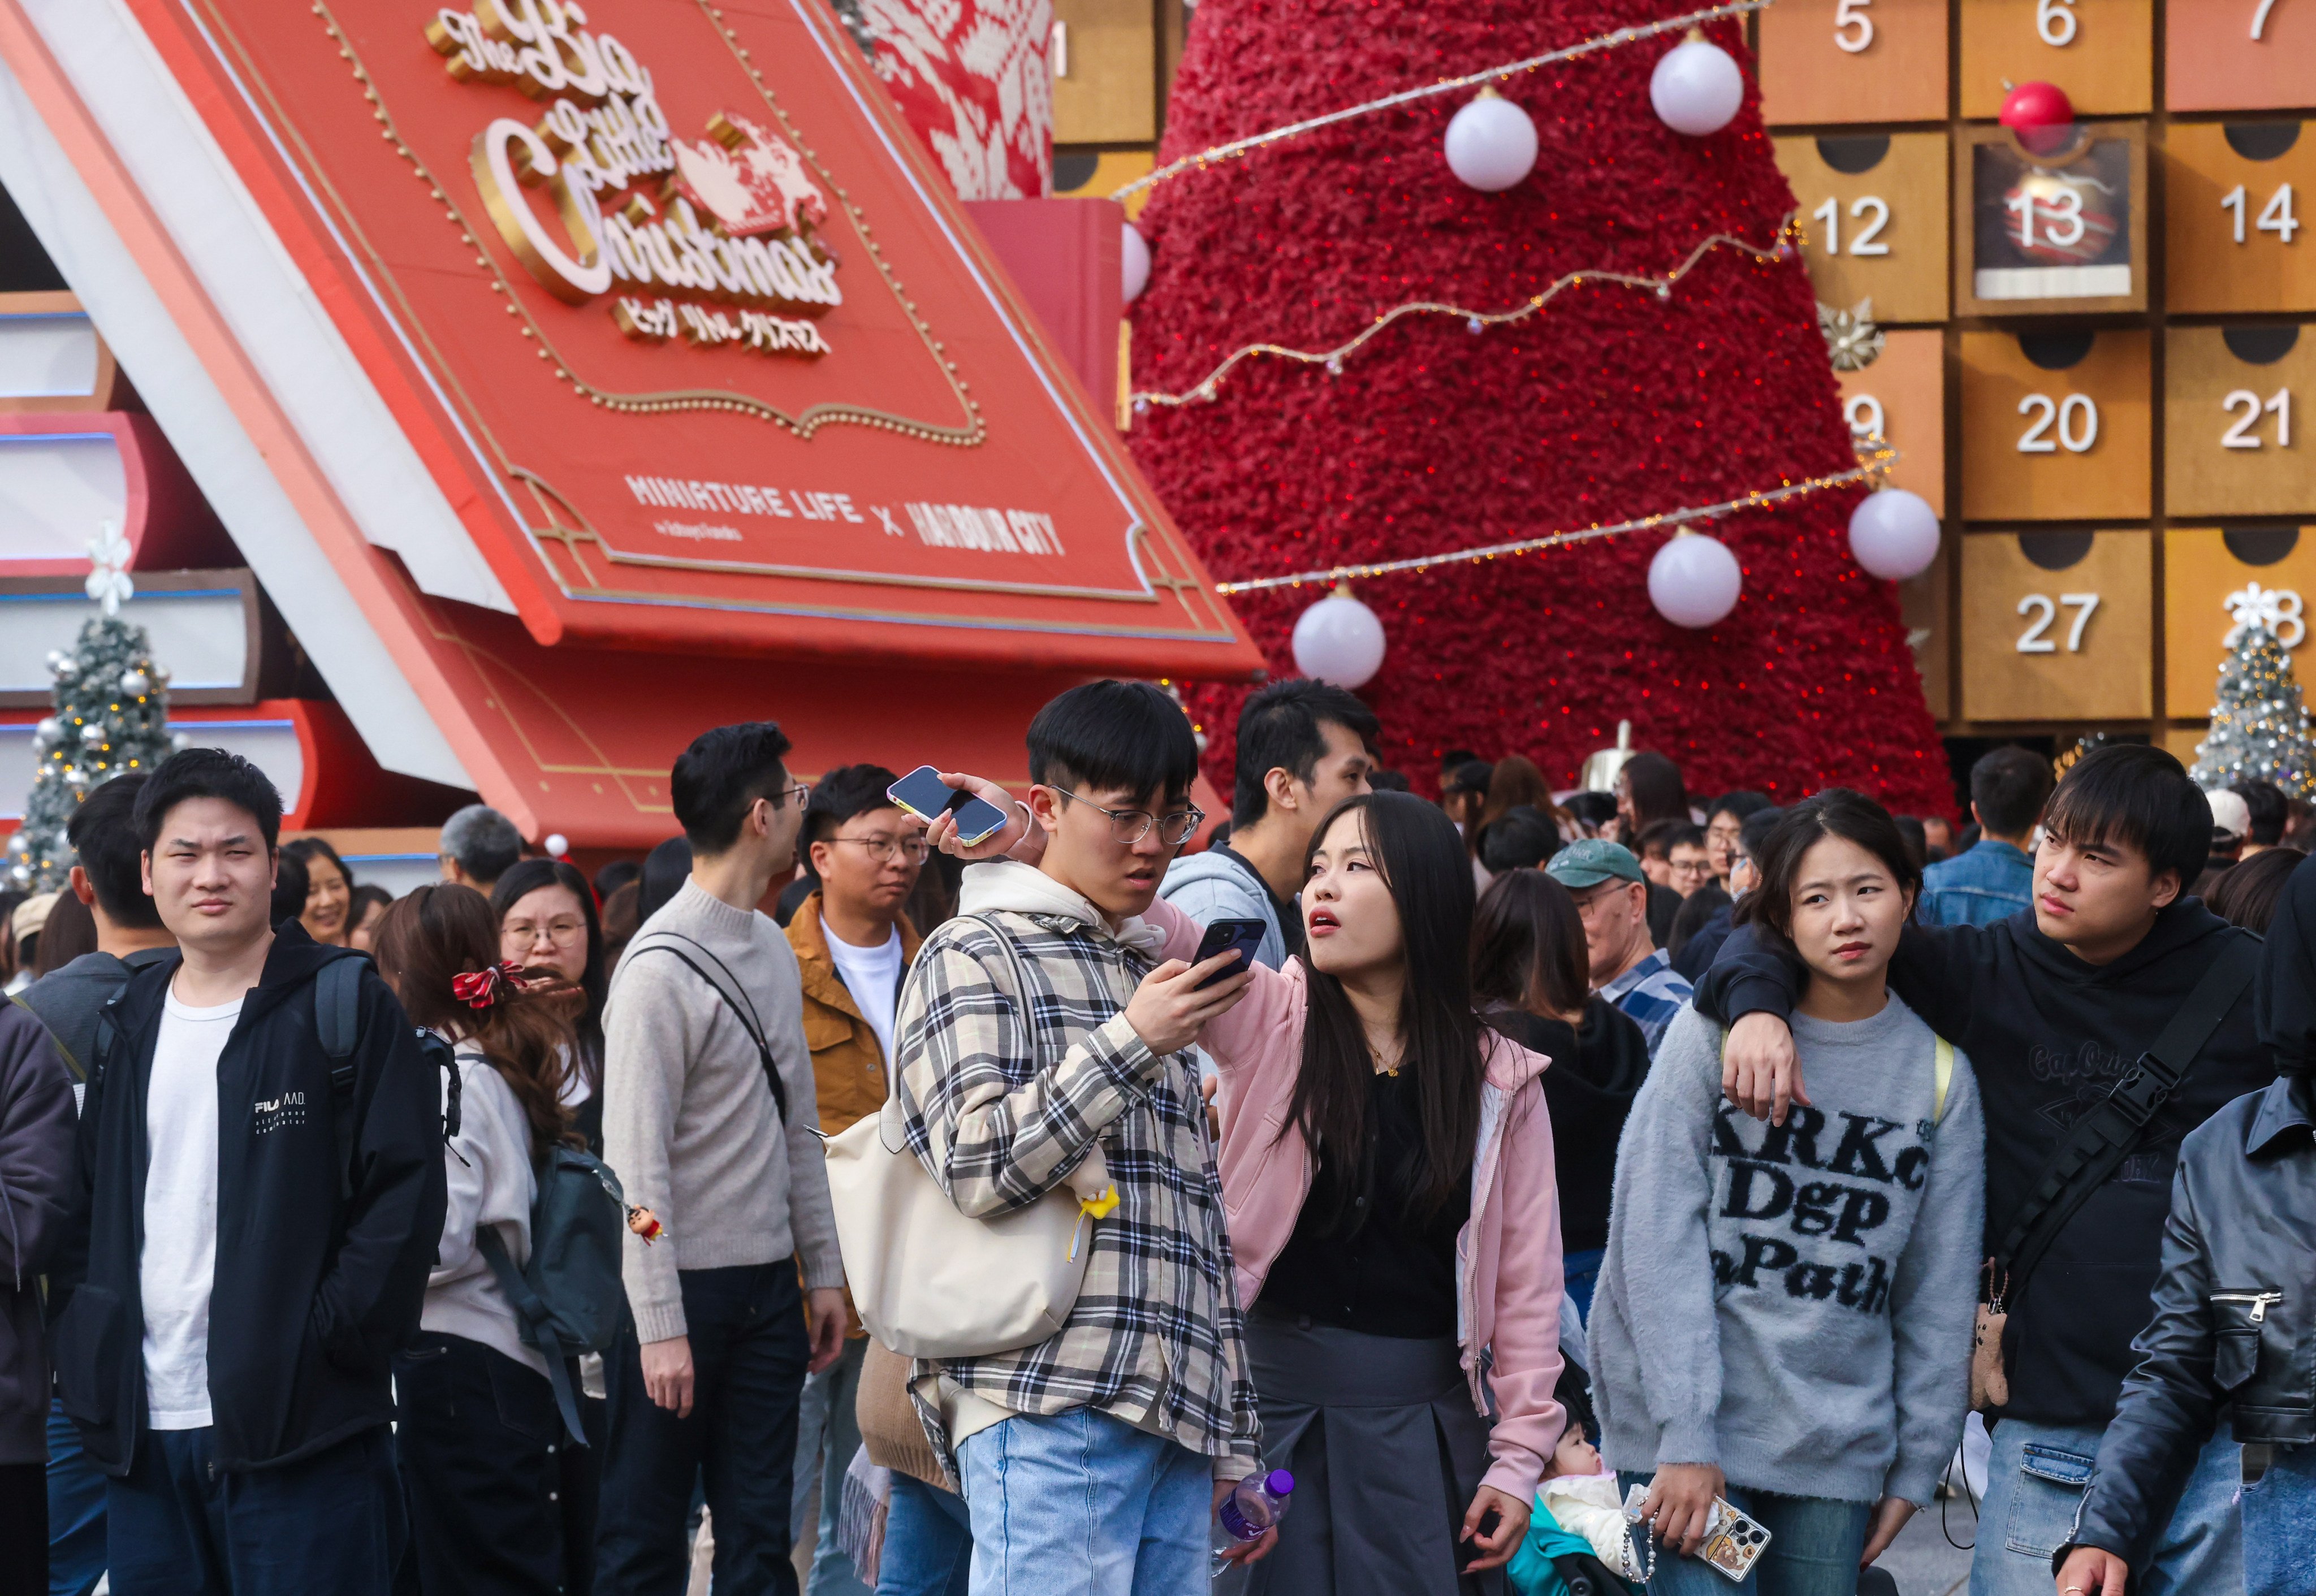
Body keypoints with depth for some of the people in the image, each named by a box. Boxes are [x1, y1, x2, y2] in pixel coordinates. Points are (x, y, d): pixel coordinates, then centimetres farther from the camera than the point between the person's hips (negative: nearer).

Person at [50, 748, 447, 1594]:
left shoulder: (347, 1008, -2)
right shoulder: (124, 1025, 14)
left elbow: (405, 1193, -7)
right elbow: (85, 1210, 19)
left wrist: (324, 1346, -14)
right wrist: (88, 1359, 5)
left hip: (301, 1432, -5)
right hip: (145, 1432, 5)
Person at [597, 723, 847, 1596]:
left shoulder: (773, 949, 11)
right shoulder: (662, 967, -14)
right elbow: (635, 1160, -16)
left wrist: (822, 1270, 13)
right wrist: (659, 1326, -19)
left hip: (767, 1290, 8)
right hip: (683, 1287, -8)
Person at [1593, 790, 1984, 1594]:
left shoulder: (1941, 1075, 7)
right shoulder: (1715, 1033, -2)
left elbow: (1939, 1294, 10)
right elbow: (1661, 1236, -8)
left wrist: (1916, 1467, 7)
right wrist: (1685, 1437, -14)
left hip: (1837, 1449, 3)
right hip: (1685, 1426, -3)